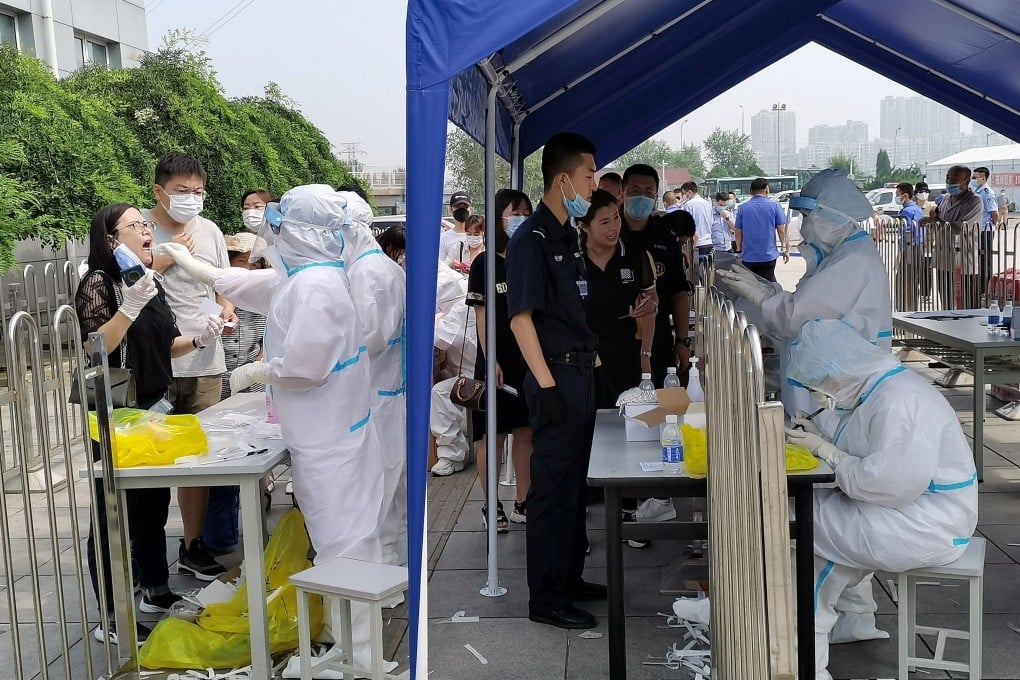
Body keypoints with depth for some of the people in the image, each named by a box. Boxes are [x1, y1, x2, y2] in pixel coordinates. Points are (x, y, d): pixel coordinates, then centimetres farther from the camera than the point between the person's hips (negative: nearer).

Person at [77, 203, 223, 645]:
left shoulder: (151, 282, 9)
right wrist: (130, 307, -32)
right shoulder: (98, 283, -13)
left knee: (154, 504, 17)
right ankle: (111, 620, 10)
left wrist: (199, 339, -2)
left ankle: (156, 591, 34)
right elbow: (94, 350, -24)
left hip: (157, 410, 8)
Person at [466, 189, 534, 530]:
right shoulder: (484, 264, -5)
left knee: (526, 432, 10)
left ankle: (523, 502, 21)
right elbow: (481, 316, -7)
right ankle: (491, 505, 15)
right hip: (497, 363, -4)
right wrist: (490, 361, -13)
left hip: (530, 361, 4)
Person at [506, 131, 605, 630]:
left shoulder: (567, 235, 14)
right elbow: (521, 317, -18)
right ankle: (546, 599, 8)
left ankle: (570, 579, 29)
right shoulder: (531, 239, -14)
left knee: (575, 481, 16)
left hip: (581, 372, 9)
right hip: (556, 375, -9)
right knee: (553, 486, -2)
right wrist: (547, 386, -21)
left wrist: (590, 357, 18)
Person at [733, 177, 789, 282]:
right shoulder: (775, 206, -2)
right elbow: (782, 231, -3)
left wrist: (739, 251, 17)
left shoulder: (743, 208, 3)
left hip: (748, 257, 1)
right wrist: (786, 249, 6)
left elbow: (738, 232, 5)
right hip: (768, 256, -1)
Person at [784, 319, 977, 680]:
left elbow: (891, 484, -30)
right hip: (912, 509, 10)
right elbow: (876, 460, 14)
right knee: (816, 509, 9)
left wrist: (826, 451, -20)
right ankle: (852, 620, 20)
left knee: (808, 529, -10)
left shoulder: (900, 402, -25)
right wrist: (820, 440, 1)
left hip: (929, 526, -10)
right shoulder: (880, 389, 6)